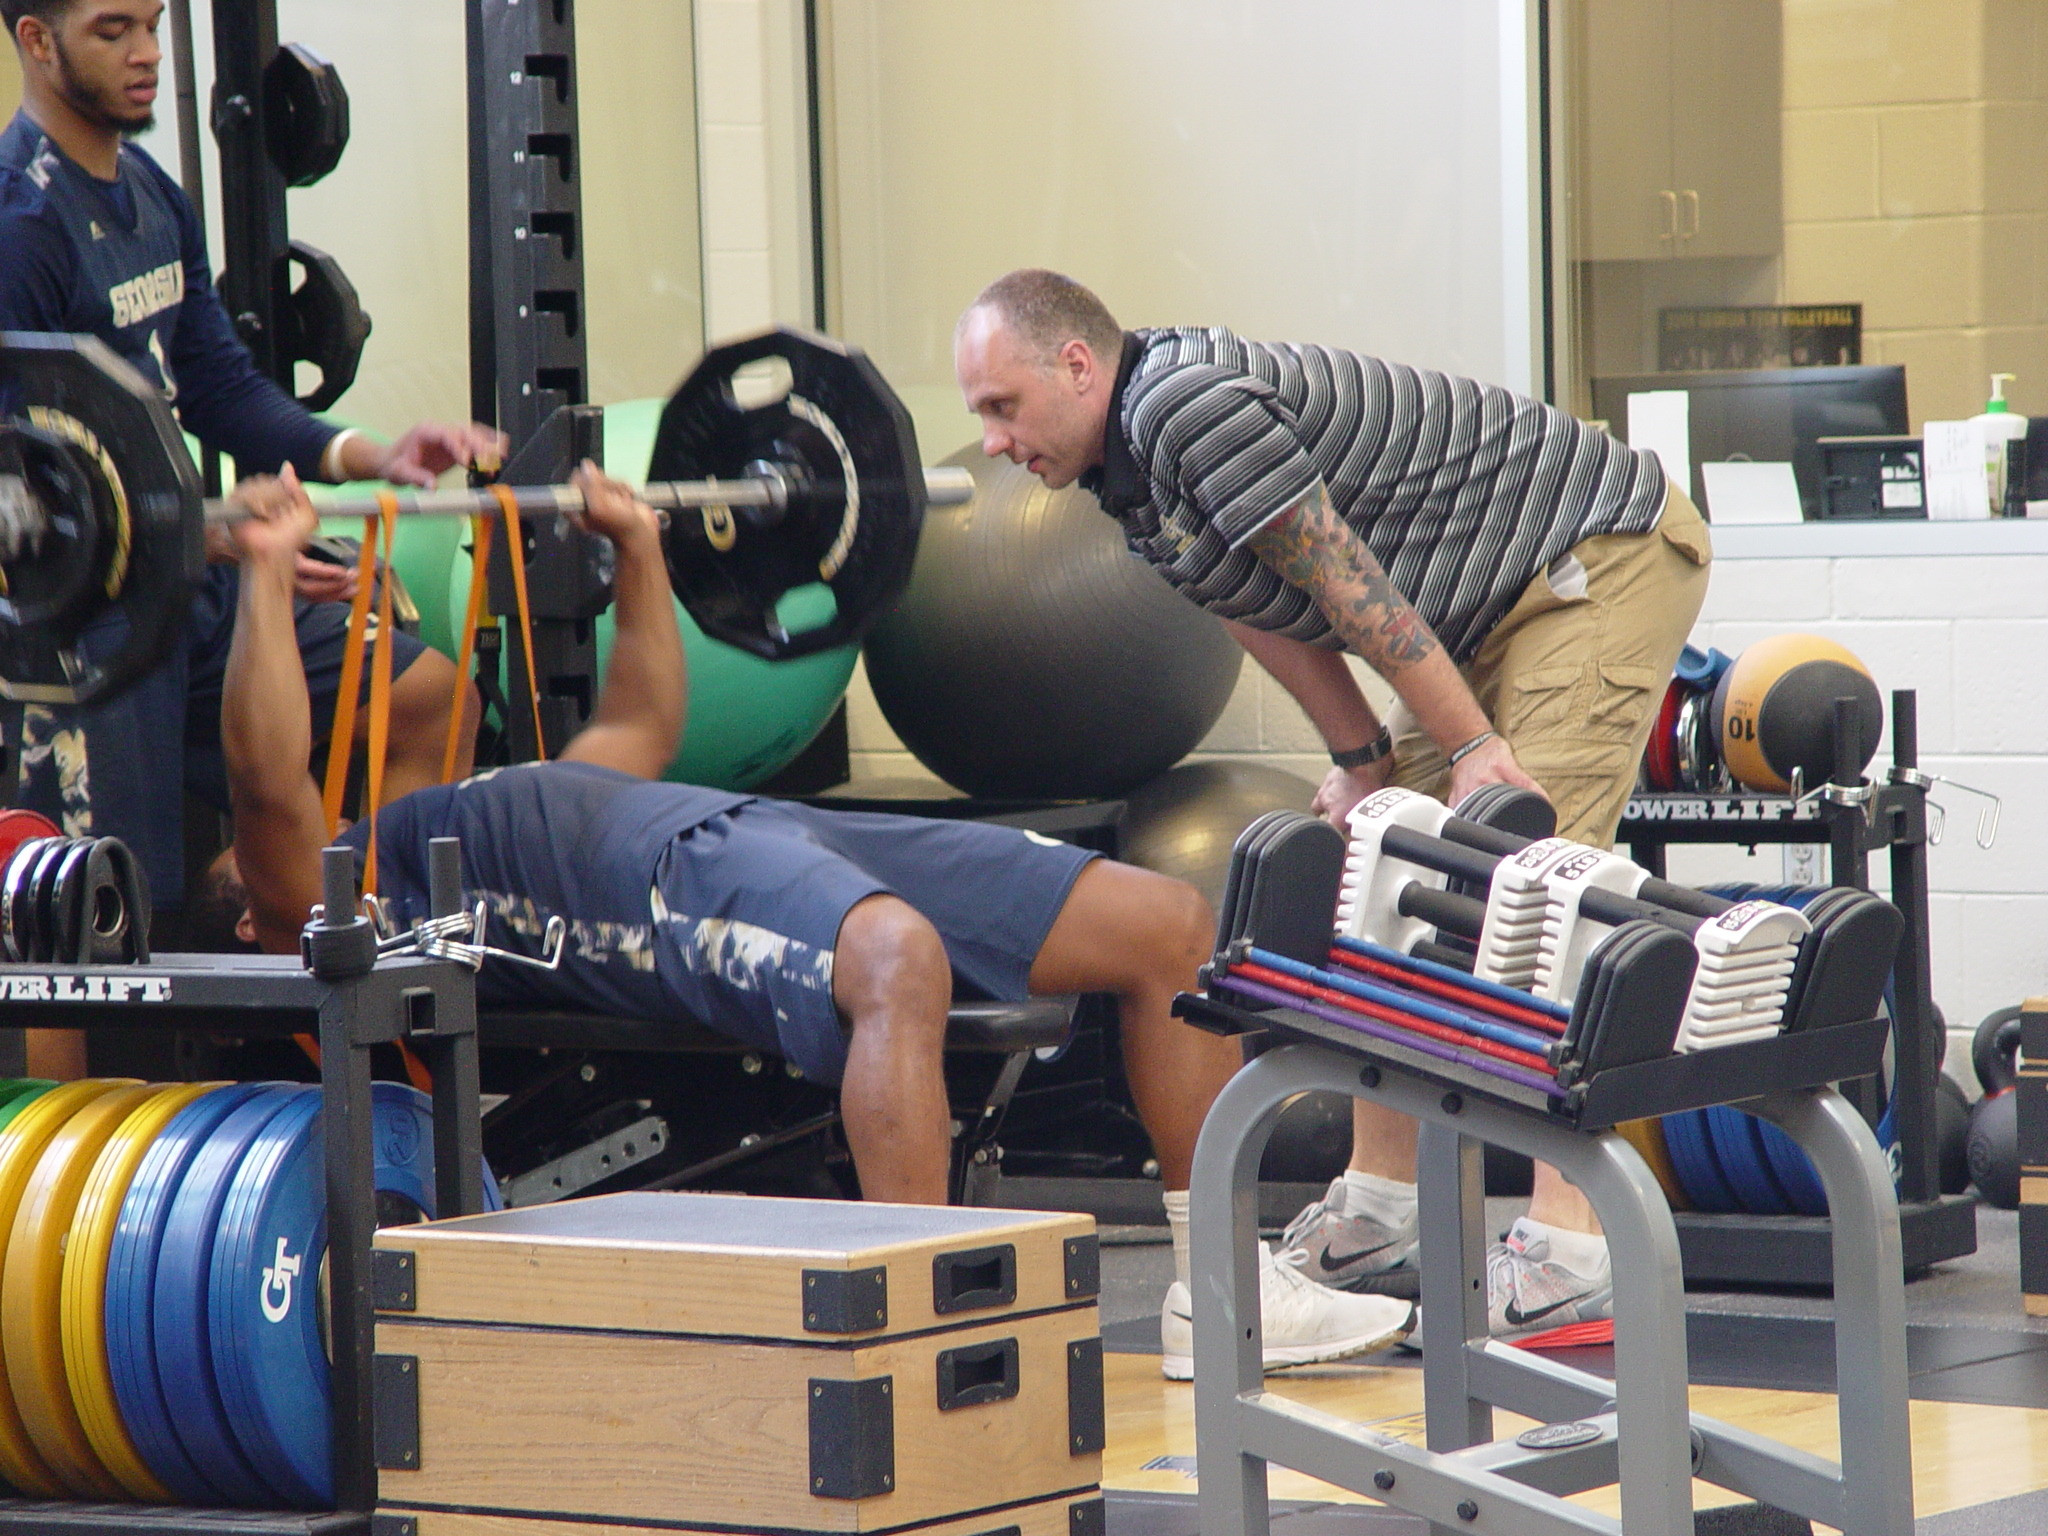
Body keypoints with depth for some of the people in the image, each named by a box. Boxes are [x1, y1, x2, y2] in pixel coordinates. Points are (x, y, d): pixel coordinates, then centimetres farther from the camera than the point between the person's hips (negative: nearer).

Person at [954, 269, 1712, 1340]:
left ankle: (1571, 1252, -22)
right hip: (1507, 600, 11)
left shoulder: (1185, 403, -23)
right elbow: (1270, 609, 17)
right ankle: (1378, 1218, 15)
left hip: (1609, 554, -11)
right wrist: (1362, 760, 13)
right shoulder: (1130, 470, 9)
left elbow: (1346, 583, -22)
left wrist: (1475, 746, -18)